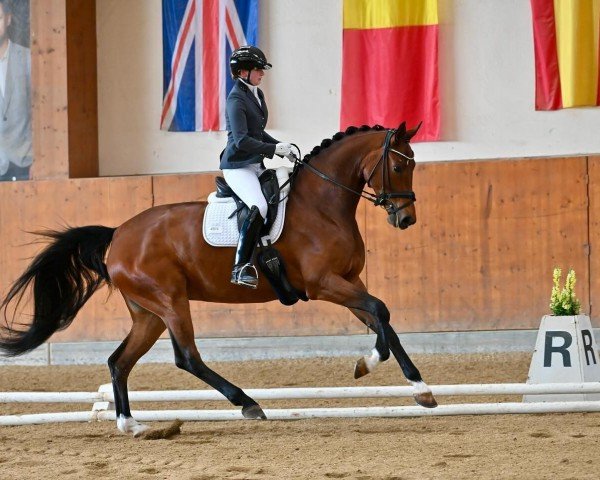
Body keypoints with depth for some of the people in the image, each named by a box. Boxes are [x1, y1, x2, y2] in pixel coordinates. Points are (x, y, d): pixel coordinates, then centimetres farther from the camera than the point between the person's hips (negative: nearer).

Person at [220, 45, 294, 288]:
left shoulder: (257, 95, 14)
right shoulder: (236, 99, -14)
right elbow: (242, 140, -23)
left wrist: (280, 146, 10)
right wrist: (274, 149, -22)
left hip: (256, 165, 10)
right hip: (237, 166, -10)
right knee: (260, 207, -27)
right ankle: (241, 268, -27)